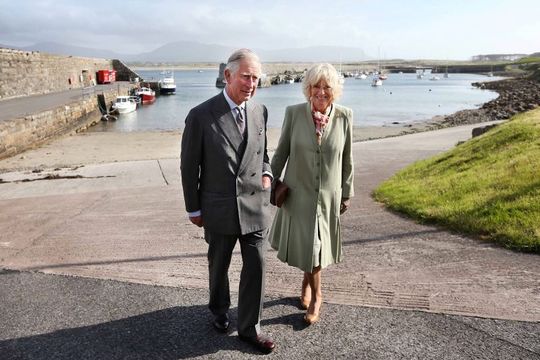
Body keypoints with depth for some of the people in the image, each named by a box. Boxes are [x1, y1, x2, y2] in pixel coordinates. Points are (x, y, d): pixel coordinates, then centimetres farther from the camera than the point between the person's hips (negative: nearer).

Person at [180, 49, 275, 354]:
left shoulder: (261, 111, 0)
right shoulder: (201, 115, -13)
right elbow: (189, 165, -5)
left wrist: (266, 173, -4)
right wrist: (194, 208, -1)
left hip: (256, 205, 3)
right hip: (219, 208, -2)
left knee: (256, 266, 7)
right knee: (219, 266, 19)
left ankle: (249, 327, 28)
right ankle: (220, 310, 48)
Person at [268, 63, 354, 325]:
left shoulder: (344, 116, -8)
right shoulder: (294, 113, -11)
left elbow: (347, 158, 1)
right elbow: (281, 152, -1)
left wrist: (347, 193, 6)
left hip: (329, 194, 1)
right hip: (298, 192, 0)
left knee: (317, 244, 13)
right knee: (304, 244, 9)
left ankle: (308, 281, 40)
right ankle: (315, 294, 34)